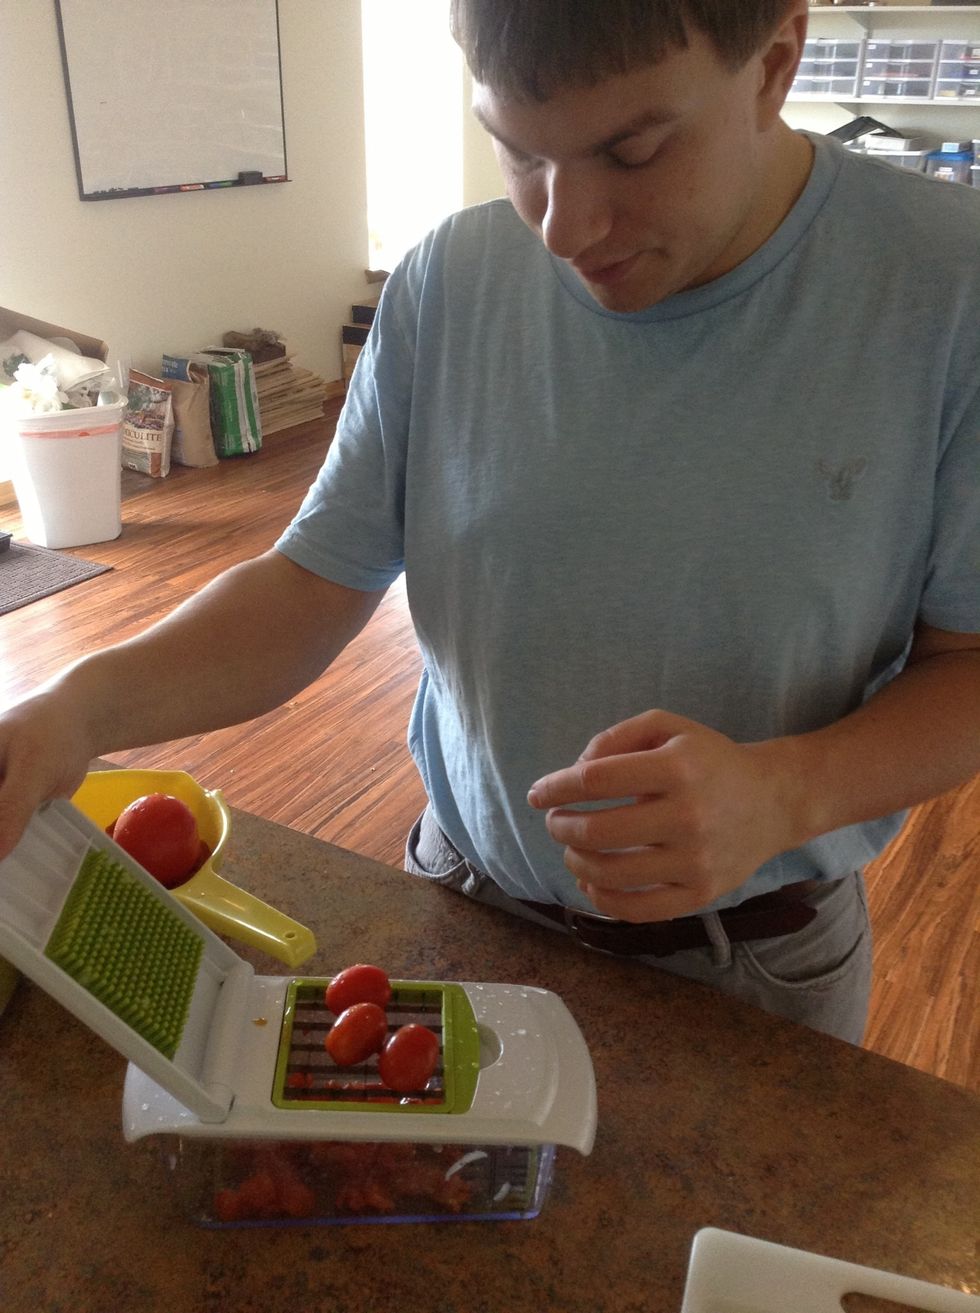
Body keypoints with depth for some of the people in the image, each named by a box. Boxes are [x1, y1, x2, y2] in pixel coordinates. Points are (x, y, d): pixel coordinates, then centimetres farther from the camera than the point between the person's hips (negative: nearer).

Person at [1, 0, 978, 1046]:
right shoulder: (447, 283, -11)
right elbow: (318, 578, -7)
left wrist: (783, 794, -31)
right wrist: (87, 704, -23)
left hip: (758, 959, -1)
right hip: (465, 909, 2)